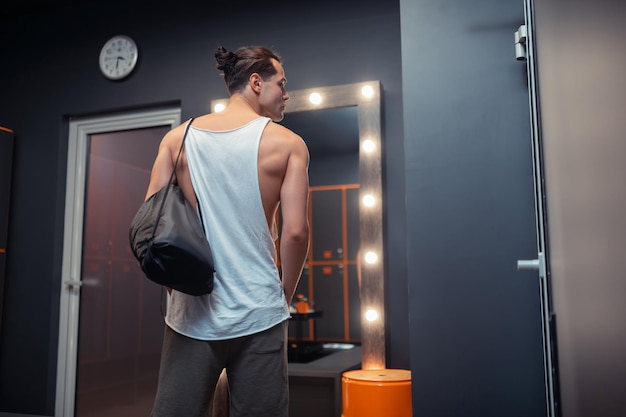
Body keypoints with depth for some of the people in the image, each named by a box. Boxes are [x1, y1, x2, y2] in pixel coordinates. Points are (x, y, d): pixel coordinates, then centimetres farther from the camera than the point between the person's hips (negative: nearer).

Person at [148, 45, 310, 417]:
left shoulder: (178, 137, 6)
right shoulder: (288, 143, -1)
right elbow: (295, 232, -7)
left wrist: (175, 284, 14)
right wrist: (284, 296, 7)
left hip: (191, 315, 3)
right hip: (258, 317, -2)